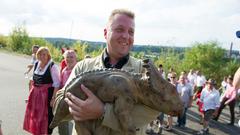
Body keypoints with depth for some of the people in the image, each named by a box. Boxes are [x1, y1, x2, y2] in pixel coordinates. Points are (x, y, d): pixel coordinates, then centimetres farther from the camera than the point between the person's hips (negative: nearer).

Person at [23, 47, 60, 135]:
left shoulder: (52, 66, -16)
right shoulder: (36, 64, 5)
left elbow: (56, 84, -17)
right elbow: (34, 79, 16)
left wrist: (53, 98, -20)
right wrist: (31, 94, 15)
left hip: (47, 94, -7)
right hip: (35, 93, 7)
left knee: (47, 115, 7)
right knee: (35, 114, 19)